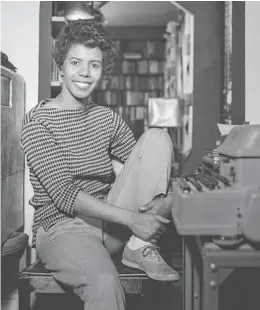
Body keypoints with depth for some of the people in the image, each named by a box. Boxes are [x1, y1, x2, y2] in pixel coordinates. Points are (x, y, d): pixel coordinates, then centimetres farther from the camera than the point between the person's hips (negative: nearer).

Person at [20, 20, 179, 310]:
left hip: (110, 221, 6)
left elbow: (148, 167, 7)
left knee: (157, 137, -9)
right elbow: (63, 195, -17)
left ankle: (140, 249, -13)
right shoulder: (37, 121, -7)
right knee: (104, 284, -39)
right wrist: (130, 218, -24)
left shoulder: (107, 118, 11)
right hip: (62, 227, -6)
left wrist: (162, 199, -16)